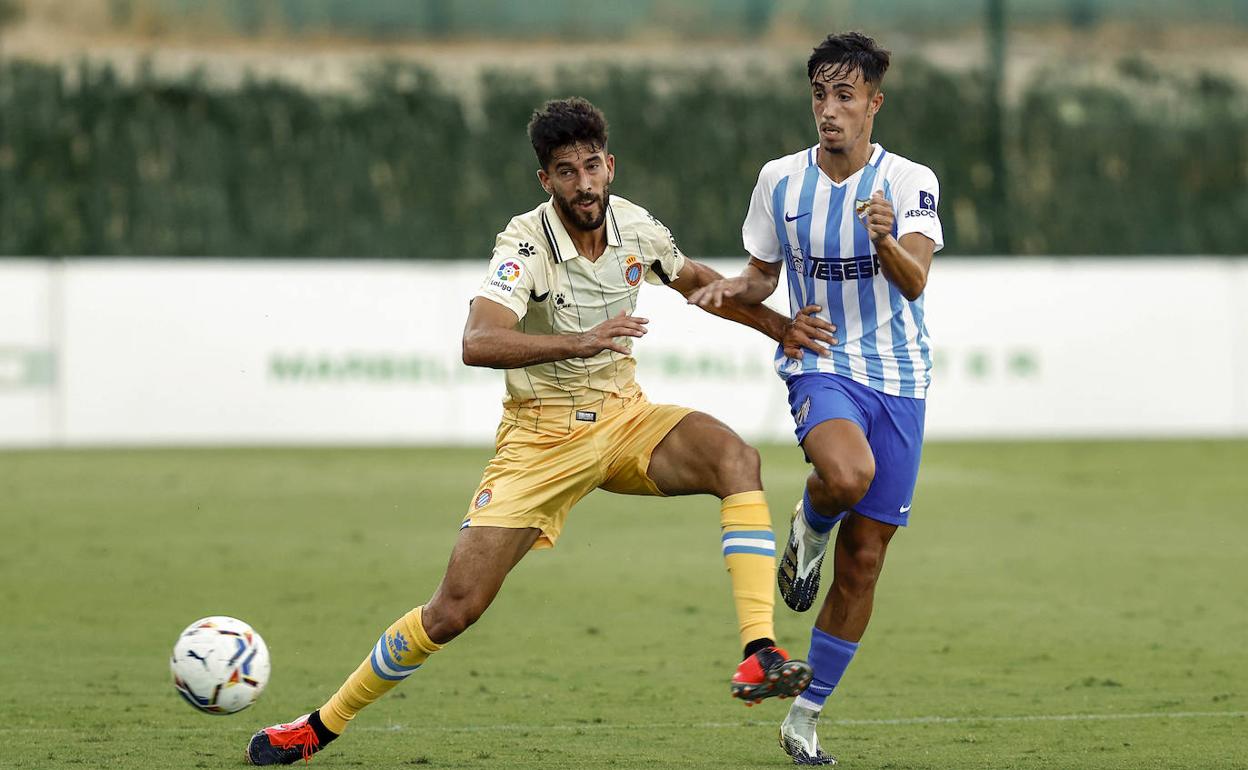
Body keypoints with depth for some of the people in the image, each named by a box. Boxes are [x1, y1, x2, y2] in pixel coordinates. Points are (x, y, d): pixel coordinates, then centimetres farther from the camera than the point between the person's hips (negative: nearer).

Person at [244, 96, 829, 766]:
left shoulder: (635, 227, -2)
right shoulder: (526, 242, -19)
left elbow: (696, 281, 22)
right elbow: (478, 342, -36)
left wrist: (777, 324, 19)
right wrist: (580, 341, -46)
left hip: (623, 419, 4)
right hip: (540, 439, -4)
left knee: (734, 457, -27)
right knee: (455, 608, -9)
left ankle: (759, 653, -32)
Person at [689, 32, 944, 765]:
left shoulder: (909, 181, -5)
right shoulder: (780, 180, 2)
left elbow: (915, 282, -19)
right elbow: (763, 276, 14)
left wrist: (887, 241, -41)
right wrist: (730, 288, -9)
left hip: (898, 378, 1)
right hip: (821, 365, -1)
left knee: (863, 562, 2)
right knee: (847, 473, -37)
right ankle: (806, 537, -1)